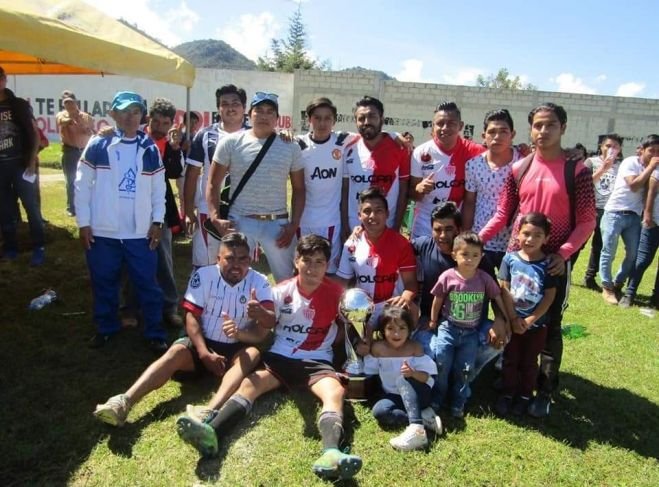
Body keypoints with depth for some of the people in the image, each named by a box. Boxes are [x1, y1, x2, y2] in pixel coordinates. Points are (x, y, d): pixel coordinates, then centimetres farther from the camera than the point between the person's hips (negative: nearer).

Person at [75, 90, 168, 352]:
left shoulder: (150, 149, 4)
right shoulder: (97, 145, -2)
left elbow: (159, 188, 8)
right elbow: (82, 185, 0)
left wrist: (157, 221, 2)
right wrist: (83, 222, -2)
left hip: (140, 232, 1)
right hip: (102, 231, 0)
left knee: (148, 284, 4)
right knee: (104, 284, 13)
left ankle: (155, 333, 17)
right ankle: (106, 328, 32)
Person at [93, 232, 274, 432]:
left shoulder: (259, 282, -7)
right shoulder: (204, 275, -7)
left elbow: (271, 321, -20)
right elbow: (191, 317, -10)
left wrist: (260, 313, -46)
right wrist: (205, 354, -24)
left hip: (236, 349, -1)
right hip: (203, 343, 1)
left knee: (253, 354, -33)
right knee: (176, 352, -29)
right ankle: (124, 402, -44)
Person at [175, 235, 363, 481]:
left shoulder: (336, 293, -2)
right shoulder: (282, 291, 0)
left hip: (316, 362, -1)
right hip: (279, 357, 2)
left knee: (336, 392, -31)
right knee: (249, 383, -25)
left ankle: (331, 453, -55)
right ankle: (210, 431, -48)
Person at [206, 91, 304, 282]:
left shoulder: (290, 147, 4)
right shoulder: (231, 143, 0)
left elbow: (299, 189, 8)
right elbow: (213, 184, 2)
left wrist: (294, 224, -2)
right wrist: (215, 218, -9)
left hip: (277, 223, 1)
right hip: (240, 221, -1)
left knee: (286, 279, 11)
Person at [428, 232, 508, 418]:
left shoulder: (484, 278, -10)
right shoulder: (447, 277, -14)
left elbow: (498, 299, 3)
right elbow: (437, 301, -1)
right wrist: (433, 322, 7)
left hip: (471, 332, 1)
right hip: (448, 329, -1)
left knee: (464, 369, 2)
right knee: (441, 365, -3)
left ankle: (458, 403, 20)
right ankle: (436, 399, 19)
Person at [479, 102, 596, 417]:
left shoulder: (577, 171, -6)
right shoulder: (519, 169, 3)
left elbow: (586, 221, -6)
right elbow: (503, 214, 5)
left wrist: (563, 253, -19)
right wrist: (478, 239, -8)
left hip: (555, 262, -3)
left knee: (549, 327, 7)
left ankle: (545, 392, 21)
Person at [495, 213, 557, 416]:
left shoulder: (547, 264, -10)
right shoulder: (510, 259, -8)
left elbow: (549, 296, -10)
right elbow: (504, 290, -8)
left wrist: (530, 320, -14)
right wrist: (513, 318, -12)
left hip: (536, 324, -1)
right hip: (512, 320, 1)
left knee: (529, 362, 13)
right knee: (510, 359, 12)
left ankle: (525, 396, 30)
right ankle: (507, 393, 28)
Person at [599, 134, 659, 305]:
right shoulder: (630, 162, -6)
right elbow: (634, 185, -18)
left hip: (634, 216, 5)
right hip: (615, 212, -5)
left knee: (634, 254, 1)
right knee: (609, 252, -2)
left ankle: (617, 284, 18)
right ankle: (607, 287, 7)